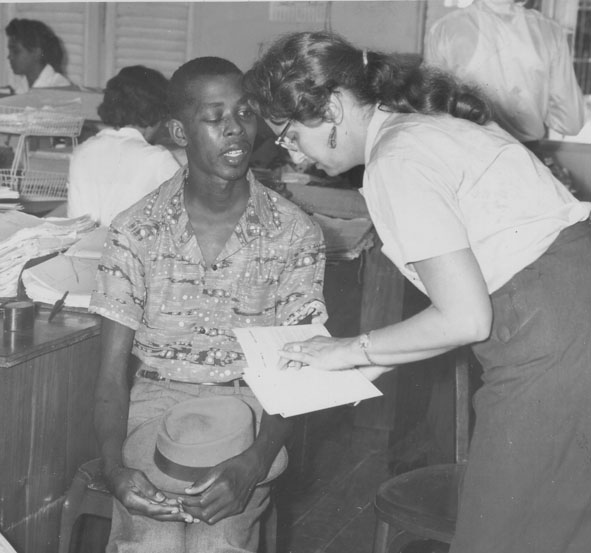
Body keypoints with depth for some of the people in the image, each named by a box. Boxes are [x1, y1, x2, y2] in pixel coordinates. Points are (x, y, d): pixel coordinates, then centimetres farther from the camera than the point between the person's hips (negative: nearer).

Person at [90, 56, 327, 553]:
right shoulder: (136, 230, 0)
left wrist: (252, 465, -24)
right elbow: (112, 372, -1)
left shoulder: (296, 235, -2)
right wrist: (114, 465, -21)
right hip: (155, 397, 1)